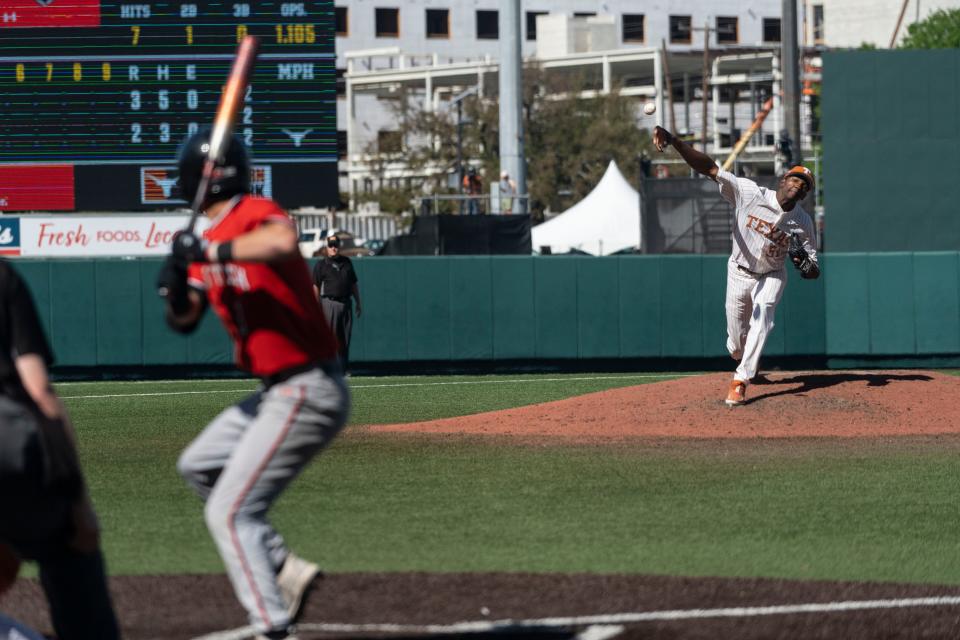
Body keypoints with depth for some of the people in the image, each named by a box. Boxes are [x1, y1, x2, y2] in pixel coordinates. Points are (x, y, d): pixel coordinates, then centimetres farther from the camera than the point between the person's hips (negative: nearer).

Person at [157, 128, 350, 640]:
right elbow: (184, 320, 12)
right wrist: (177, 288, -9)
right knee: (197, 466, 25)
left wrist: (211, 253, -32)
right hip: (275, 393, 10)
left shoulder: (257, 214, -15)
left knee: (229, 513, -11)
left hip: (307, 393, -10)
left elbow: (282, 242, -39)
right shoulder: (205, 240, 13)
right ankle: (285, 569, 20)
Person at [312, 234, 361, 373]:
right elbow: (315, 287, -3)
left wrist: (358, 303, 16)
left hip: (346, 303, 5)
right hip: (329, 303, -5)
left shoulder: (347, 262, 15)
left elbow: (354, 284, 20)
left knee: (345, 340, 7)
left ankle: (343, 369, 13)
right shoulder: (321, 265, 1)